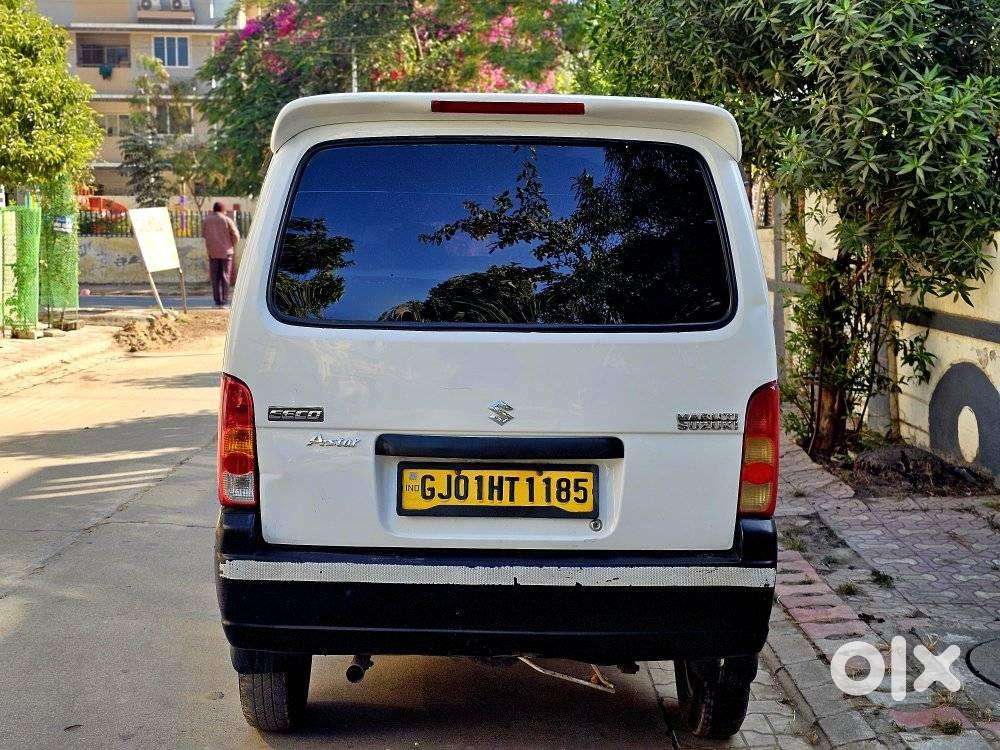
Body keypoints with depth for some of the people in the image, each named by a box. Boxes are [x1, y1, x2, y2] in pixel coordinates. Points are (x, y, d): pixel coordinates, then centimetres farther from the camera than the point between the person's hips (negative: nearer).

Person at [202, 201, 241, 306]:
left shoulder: (206, 220, 2)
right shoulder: (227, 220, -5)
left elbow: (204, 234, 12)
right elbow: (236, 235, -6)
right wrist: (233, 245, 12)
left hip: (212, 251, 2)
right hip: (226, 251, -2)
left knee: (215, 277, 6)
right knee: (225, 275, 4)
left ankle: (217, 299, 2)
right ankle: (225, 299, -1)